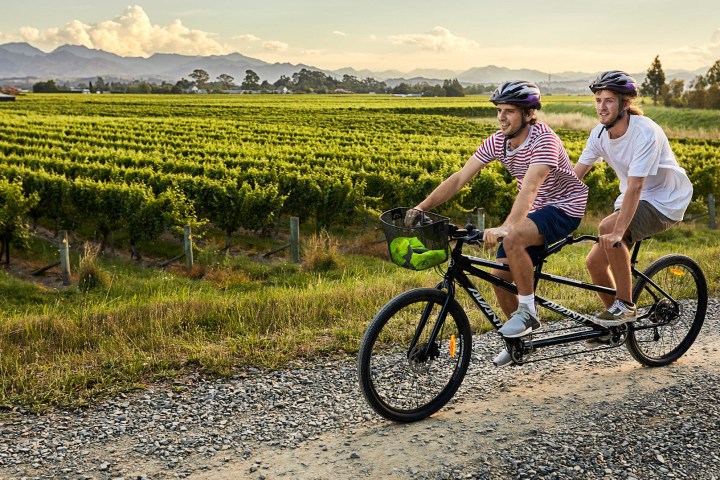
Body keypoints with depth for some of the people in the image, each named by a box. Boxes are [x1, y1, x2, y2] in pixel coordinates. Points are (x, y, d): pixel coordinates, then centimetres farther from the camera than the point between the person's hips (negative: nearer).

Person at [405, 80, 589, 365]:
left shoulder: (544, 140, -26)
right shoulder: (497, 141, -6)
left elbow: (530, 187, -40)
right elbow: (460, 178, -10)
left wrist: (505, 227, -55)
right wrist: (421, 207, -20)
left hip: (565, 207, -7)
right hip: (534, 211, 7)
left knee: (512, 239, -35)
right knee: (500, 277, -1)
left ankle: (527, 311, -15)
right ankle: (522, 338, 21)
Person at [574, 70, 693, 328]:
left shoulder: (646, 133, -27)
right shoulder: (600, 133, -6)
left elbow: (635, 186, -34)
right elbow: (574, 176, -6)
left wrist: (618, 232, -41)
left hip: (665, 201, -7)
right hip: (633, 200, 7)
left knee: (607, 228, -32)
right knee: (594, 262, -4)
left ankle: (626, 305, -17)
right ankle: (616, 323, 18)